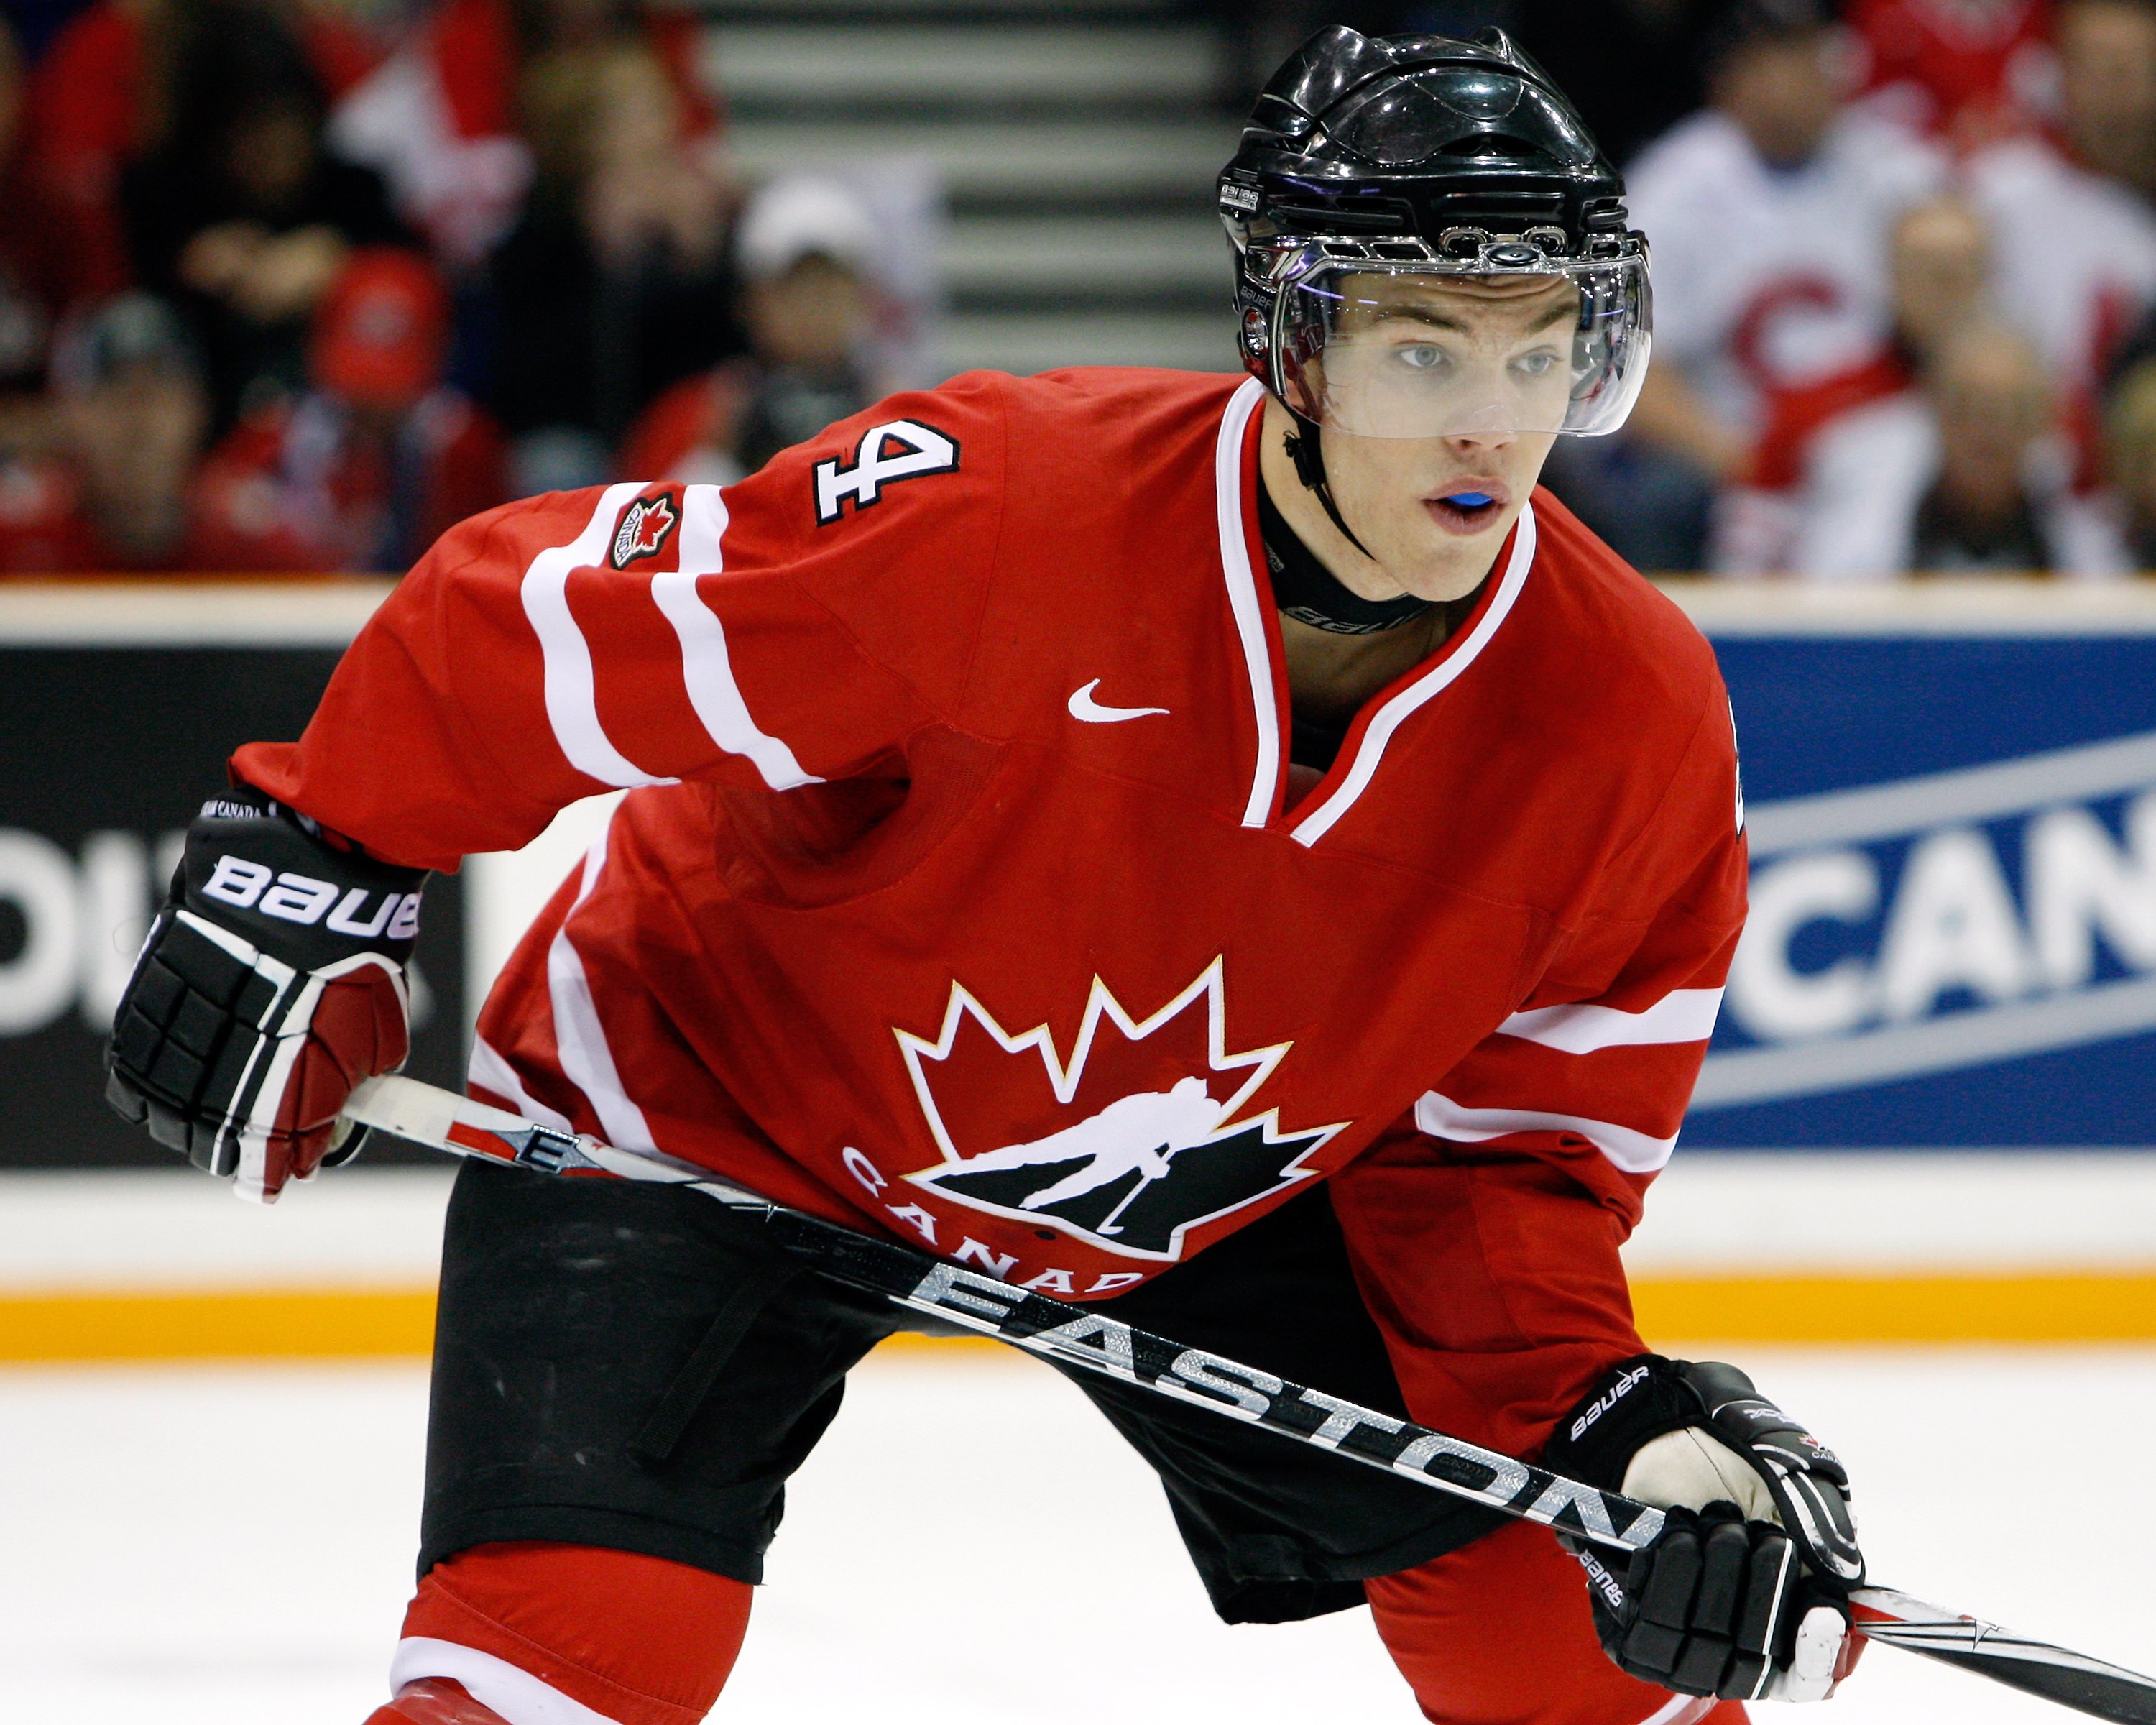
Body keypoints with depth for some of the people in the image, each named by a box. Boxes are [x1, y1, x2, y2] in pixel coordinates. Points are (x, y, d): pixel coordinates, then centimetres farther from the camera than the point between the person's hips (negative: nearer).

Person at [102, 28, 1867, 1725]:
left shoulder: (1637, 720, -20)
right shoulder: (988, 518, -34)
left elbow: (1507, 1154, -10)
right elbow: (527, 626, -21)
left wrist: (1616, 1420, -25)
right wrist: (307, 876, -14)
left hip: (1210, 1194, 4)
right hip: (709, 1117, -4)